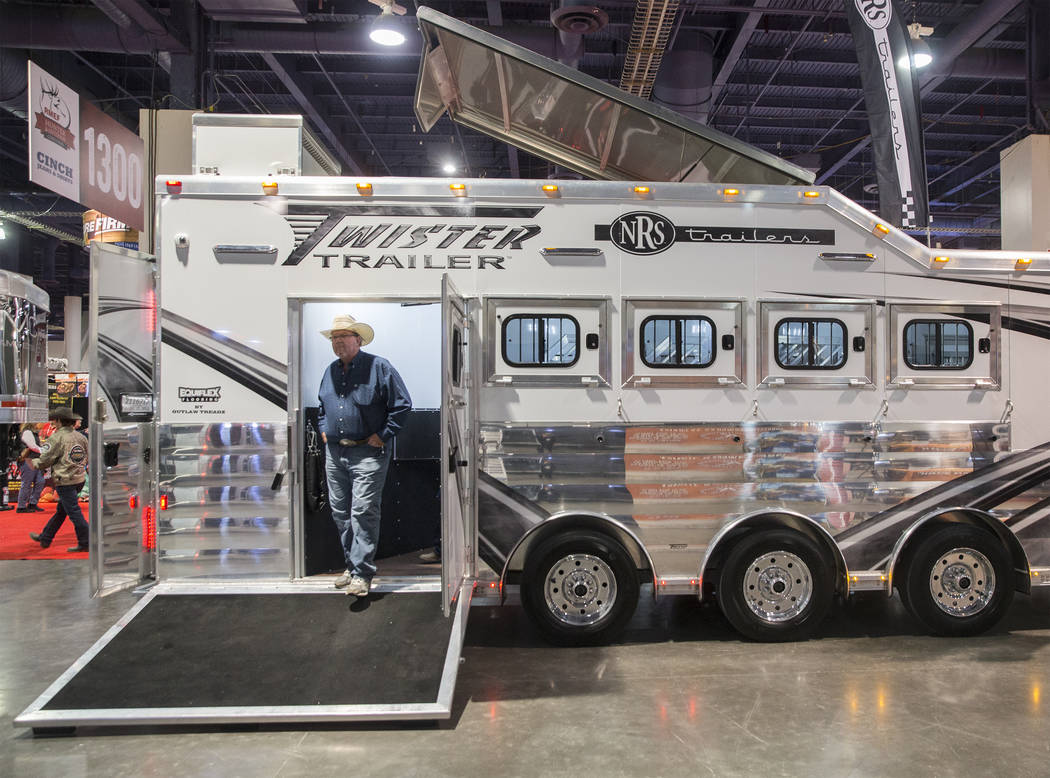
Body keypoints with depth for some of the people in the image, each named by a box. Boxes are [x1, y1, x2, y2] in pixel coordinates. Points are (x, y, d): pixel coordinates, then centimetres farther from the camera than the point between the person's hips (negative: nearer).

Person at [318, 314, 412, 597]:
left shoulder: (378, 367, -5)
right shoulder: (330, 371, 14)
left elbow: (402, 404, -7)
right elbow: (321, 406, 31)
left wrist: (383, 435, -10)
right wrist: (323, 430, 16)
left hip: (367, 453, -7)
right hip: (334, 453, 7)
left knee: (363, 512, -10)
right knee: (340, 513, 11)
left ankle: (362, 574, -6)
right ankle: (351, 566, 23)